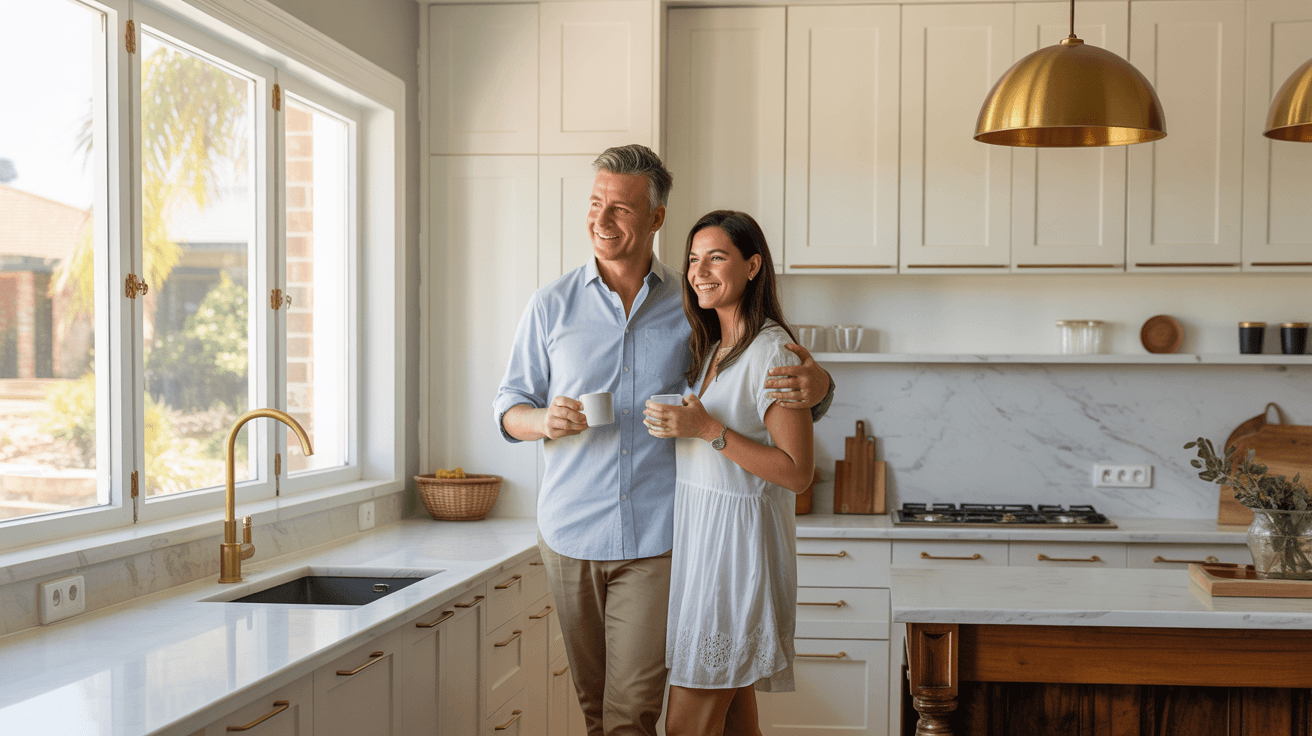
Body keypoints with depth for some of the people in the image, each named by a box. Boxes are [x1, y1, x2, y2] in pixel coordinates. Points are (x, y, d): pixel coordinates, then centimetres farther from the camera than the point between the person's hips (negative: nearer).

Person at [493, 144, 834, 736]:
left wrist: (815, 385, -18)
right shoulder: (551, 306, 5)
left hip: (656, 538, -2)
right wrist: (545, 421, -15)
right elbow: (509, 407, 10)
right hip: (571, 533, 2)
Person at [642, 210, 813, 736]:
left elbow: (797, 473, -18)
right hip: (699, 534, 8)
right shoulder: (710, 348, 12)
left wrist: (706, 429, -20)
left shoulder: (771, 352, -15)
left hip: (739, 540, -8)